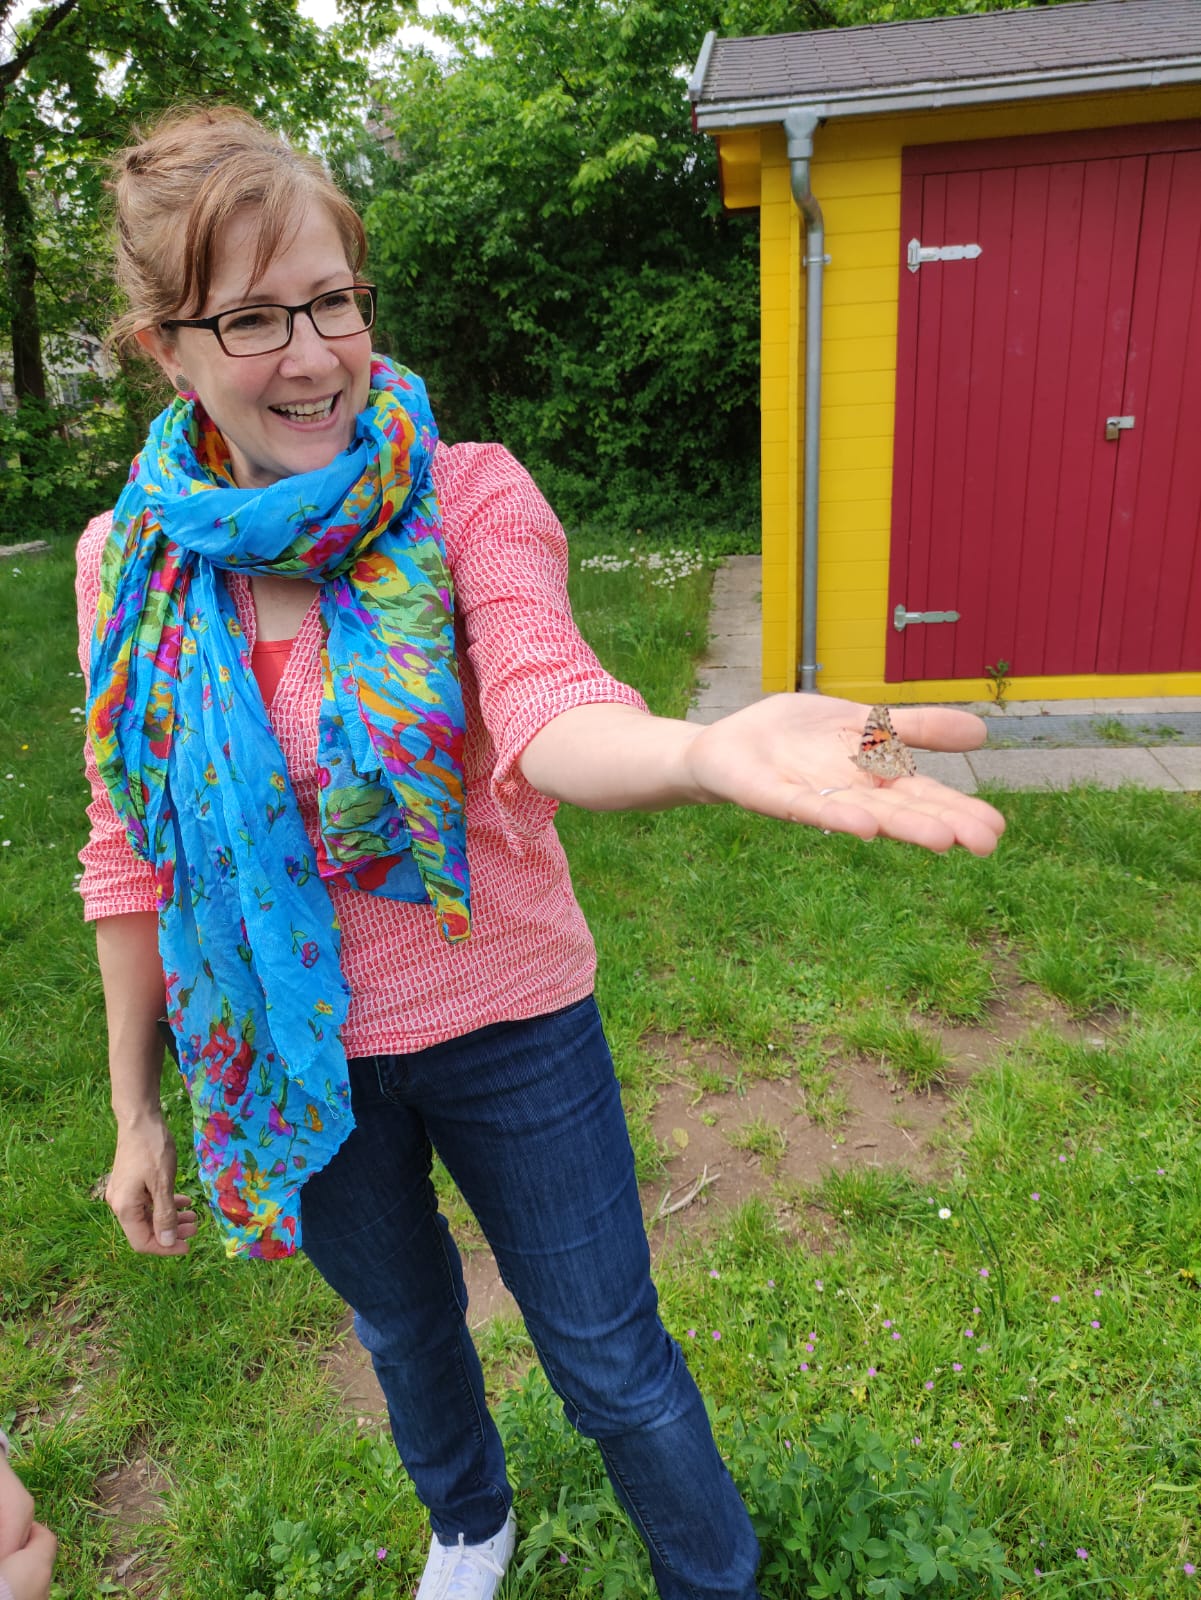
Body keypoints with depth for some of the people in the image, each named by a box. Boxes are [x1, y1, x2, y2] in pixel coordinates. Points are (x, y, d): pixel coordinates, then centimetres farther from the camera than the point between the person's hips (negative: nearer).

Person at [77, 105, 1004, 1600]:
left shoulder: (468, 497, -14)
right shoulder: (135, 560, -6)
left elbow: (541, 708, -32)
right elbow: (134, 851, 0)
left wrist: (701, 751, -56)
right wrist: (134, 1110, 5)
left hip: (504, 1018, -2)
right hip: (295, 1053, 3)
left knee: (613, 1362, 14)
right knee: (405, 1330, 28)